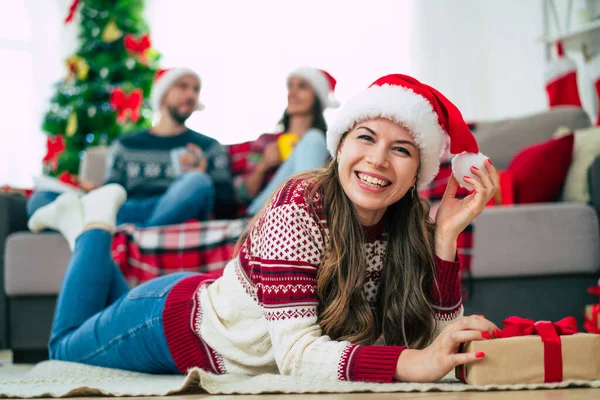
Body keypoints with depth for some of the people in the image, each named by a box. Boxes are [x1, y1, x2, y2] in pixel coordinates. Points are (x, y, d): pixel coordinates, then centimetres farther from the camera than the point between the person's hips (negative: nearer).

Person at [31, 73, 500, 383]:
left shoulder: (412, 228, -19)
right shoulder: (300, 209, -36)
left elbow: (434, 337, -25)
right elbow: (295, 351, -42)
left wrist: (447, 236, -34)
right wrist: (412, 364, -55)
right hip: (175, 320, -6)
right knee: (66, 349, 23)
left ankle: (88, 222, 45)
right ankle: (94, 225, 34)